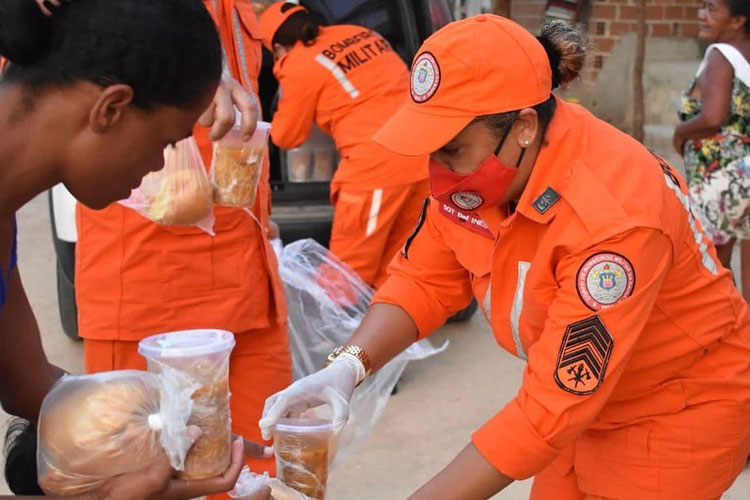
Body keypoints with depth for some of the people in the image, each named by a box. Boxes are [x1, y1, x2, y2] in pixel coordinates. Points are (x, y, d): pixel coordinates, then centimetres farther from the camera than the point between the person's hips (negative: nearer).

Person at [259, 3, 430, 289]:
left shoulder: (298, 66, -1)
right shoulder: (359, 34, 18)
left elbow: (286, 137, 12)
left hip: (378, 164, -8)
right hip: (421, 154, 8)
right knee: (388, 267, 18)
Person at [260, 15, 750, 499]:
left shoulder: (612, 219, -35)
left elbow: (552, 410, -34)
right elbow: (424, 280, -5)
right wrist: (346, 366, -22)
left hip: (679, 412, -6)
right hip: (584, 396, 6)